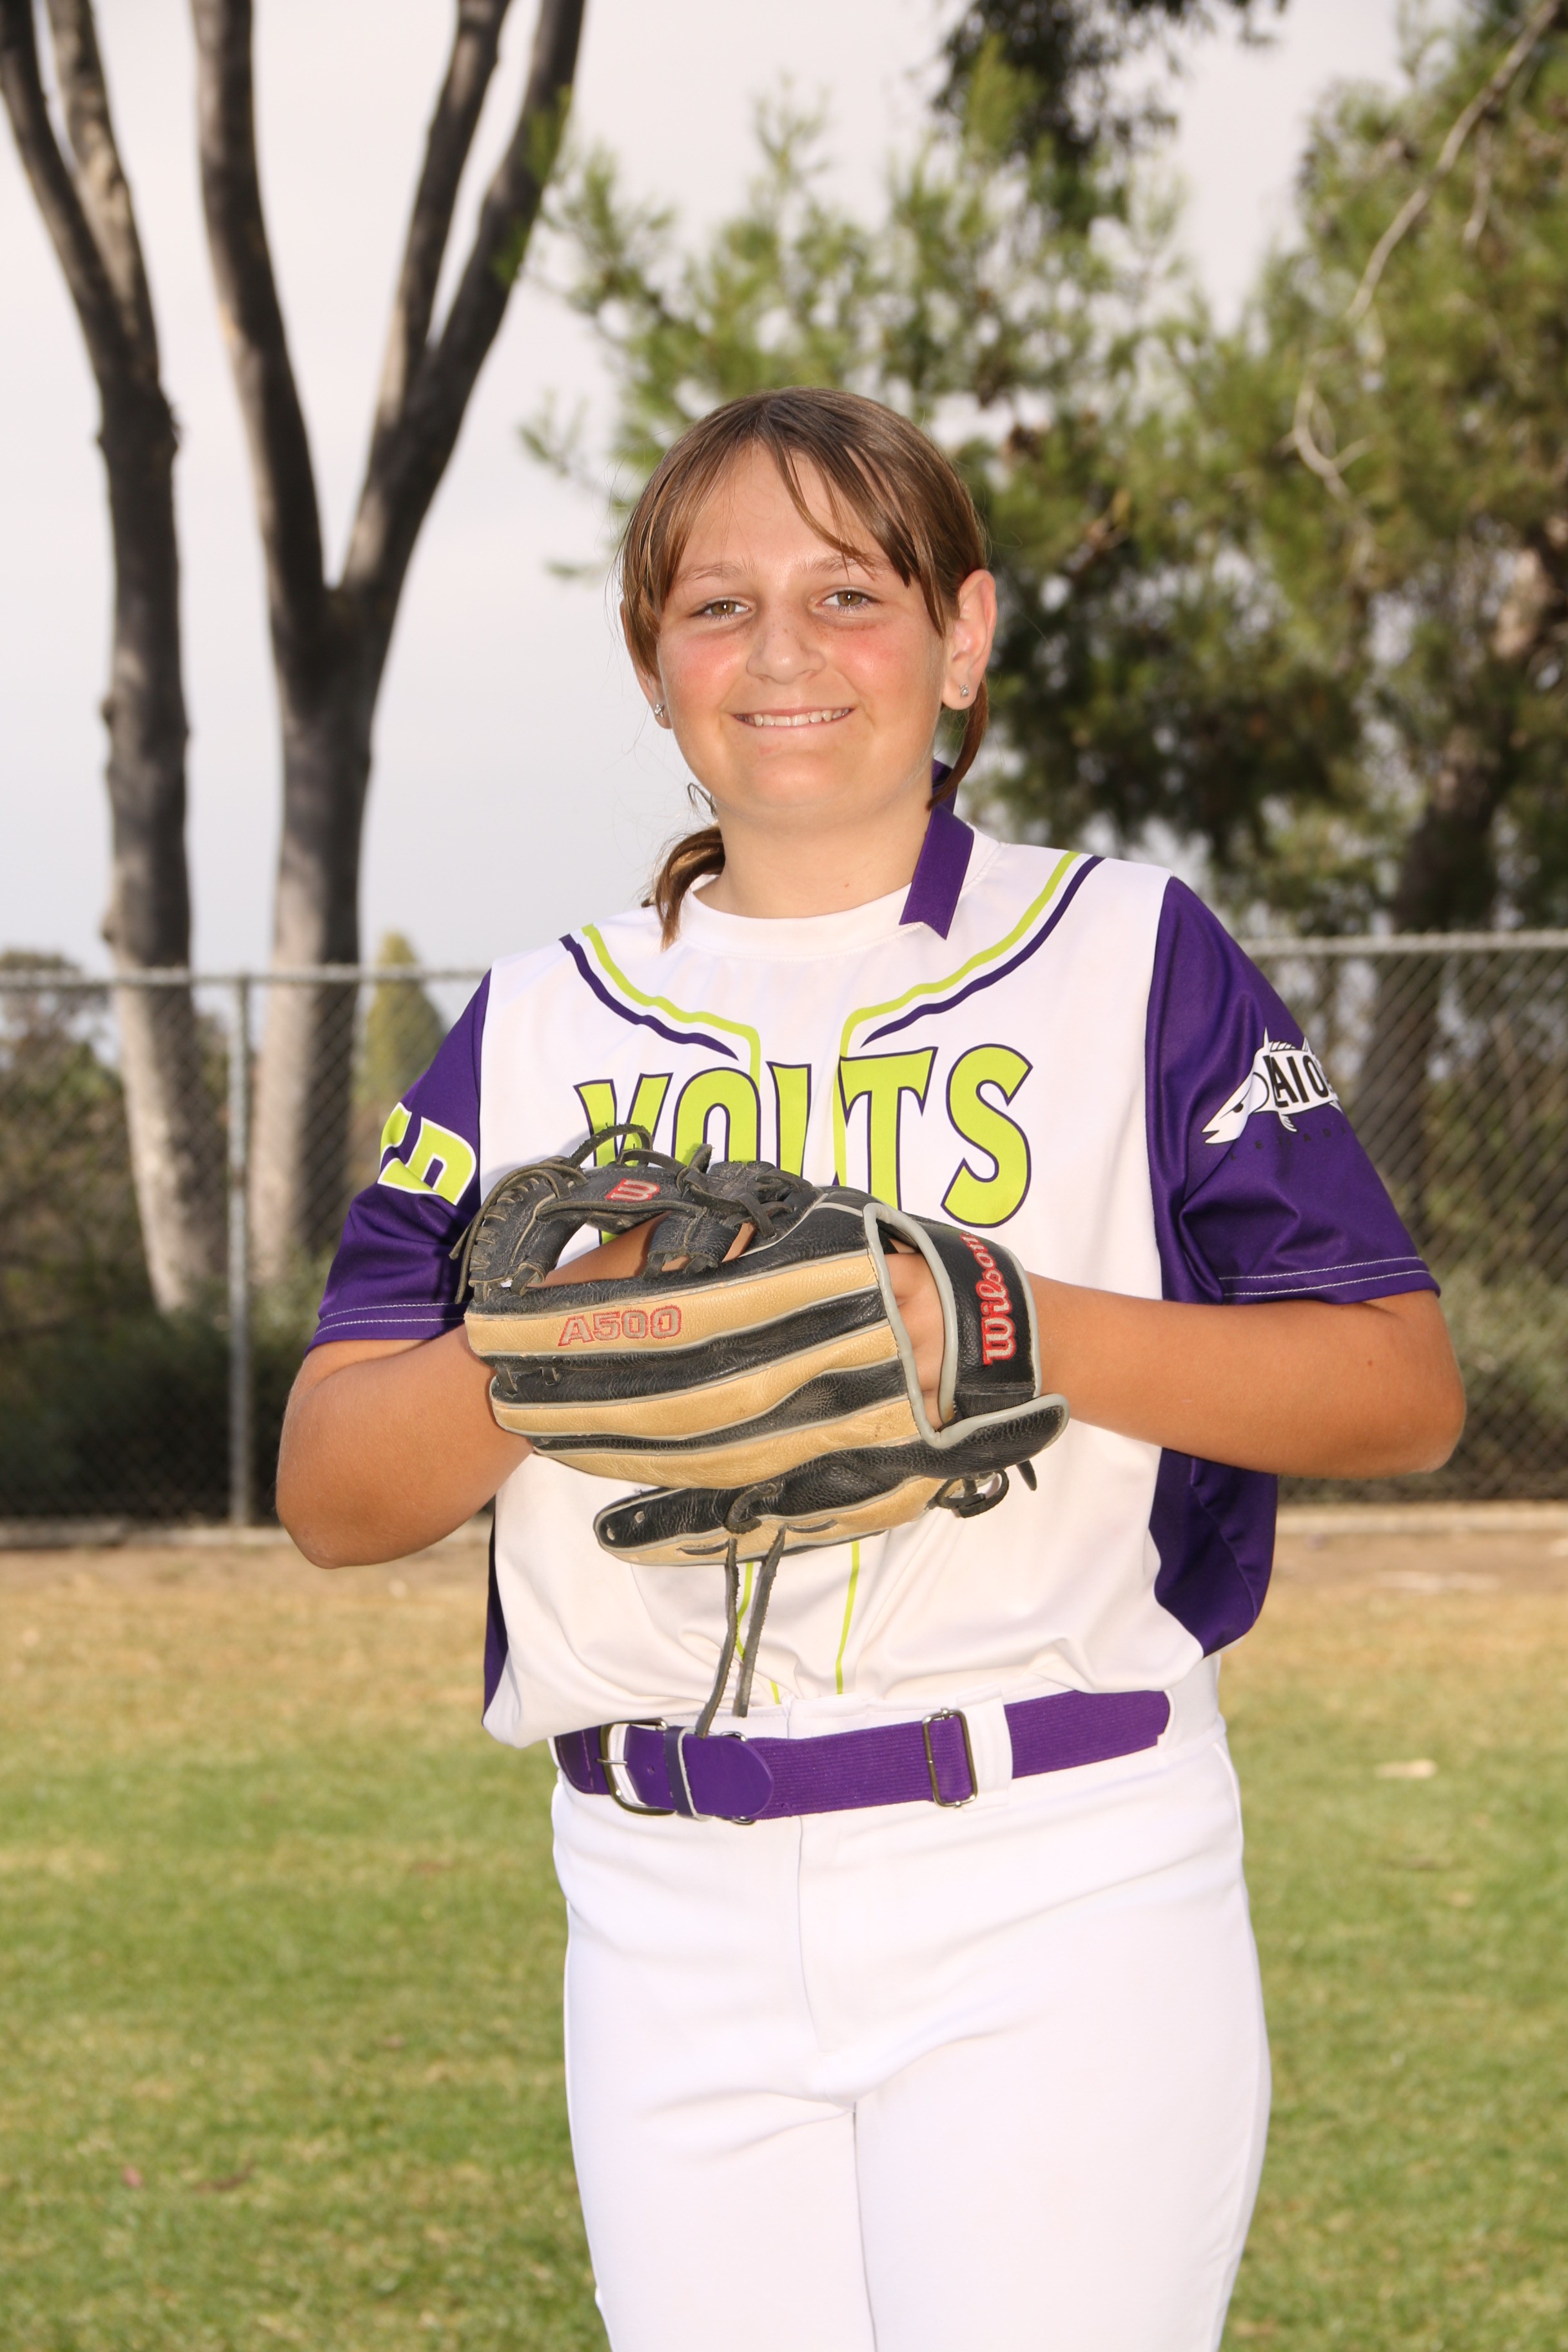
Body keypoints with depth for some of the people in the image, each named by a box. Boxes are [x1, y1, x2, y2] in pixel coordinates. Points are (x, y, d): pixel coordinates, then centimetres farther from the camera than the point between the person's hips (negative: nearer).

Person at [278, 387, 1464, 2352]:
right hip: (674, 1928, 3)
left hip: (1060, 1906, -3)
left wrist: (1002, 1323, -14)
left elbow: (1401, 1391, -1)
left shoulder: (1131, 960, 5)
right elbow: (332, 1493, 6)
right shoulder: (543, 1029, 13)